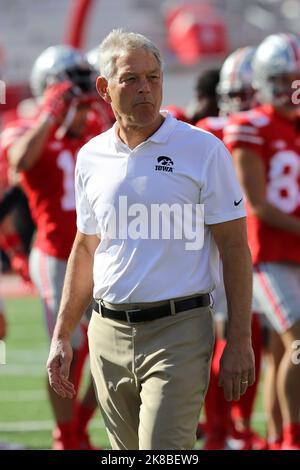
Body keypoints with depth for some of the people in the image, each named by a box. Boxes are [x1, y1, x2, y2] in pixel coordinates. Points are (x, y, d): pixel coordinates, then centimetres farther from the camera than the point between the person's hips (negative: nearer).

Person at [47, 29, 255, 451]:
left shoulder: (203, 150, -4)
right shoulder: (91, 157, 9)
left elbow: (235, 249, -3)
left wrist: (240, 342, -9)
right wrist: (62, 336, 16)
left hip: (178, 332, -5)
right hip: (108, 335, 5)